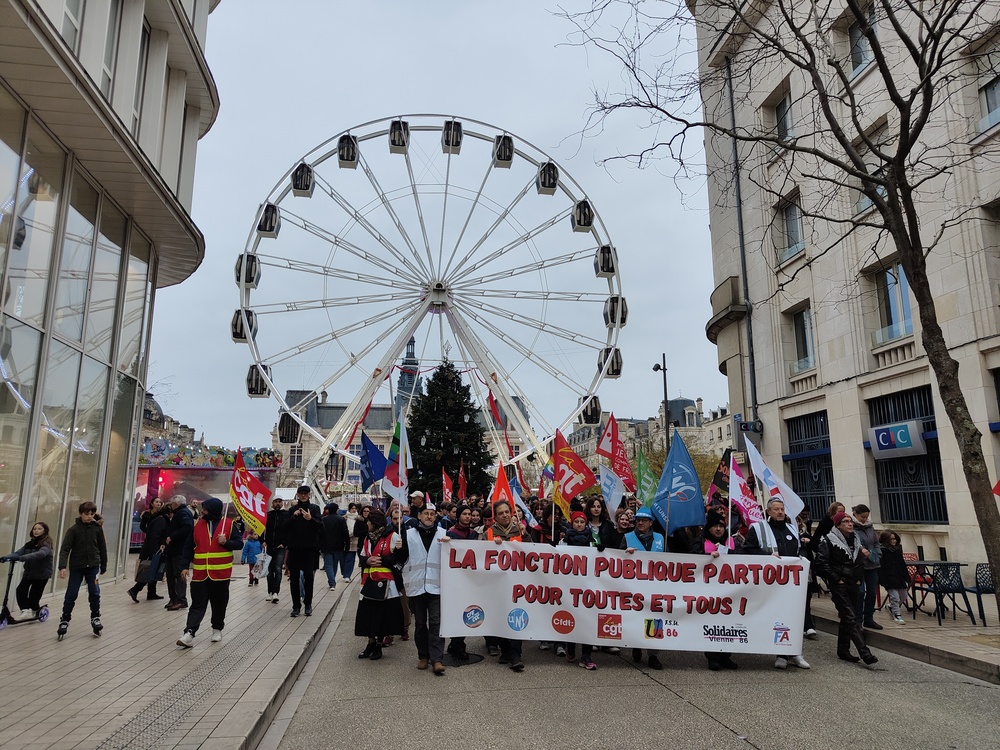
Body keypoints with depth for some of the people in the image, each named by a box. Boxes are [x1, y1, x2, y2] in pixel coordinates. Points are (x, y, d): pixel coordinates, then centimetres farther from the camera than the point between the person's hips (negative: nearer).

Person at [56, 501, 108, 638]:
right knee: (71, 595, 3)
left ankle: (95, 618, 16)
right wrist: (62, 566, -26)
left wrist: (103, 565, 11)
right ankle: (64, 620, 18)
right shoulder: (73, 529, -8)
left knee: (94, 593, 1)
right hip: (76, 567, -1)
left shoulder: (97, 528, -1)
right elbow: (65, 549, -14)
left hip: (93, 566, 1)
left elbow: (102, 548, 7)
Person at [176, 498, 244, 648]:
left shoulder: (229, 524, -2)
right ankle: (189, 633, -7)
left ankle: (217, 629, 26)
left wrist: (226, 542, -21)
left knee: (219, 604, 10)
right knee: (197, 605, -3)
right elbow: (188, 547, 9)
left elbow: (239, 543, -3)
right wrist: (185, 566, 2)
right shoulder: (198, 525, 6)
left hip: (220, 573, -2)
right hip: (200, 574, 2)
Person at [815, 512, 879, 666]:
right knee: (851, 619, -12)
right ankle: (865, 654, -16)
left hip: (853, 585, 8)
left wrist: (859, 578, 13)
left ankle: (843, 651, 22)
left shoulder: (855, 540, 14)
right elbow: (821, 563, -16)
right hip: (839, 585, -8)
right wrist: (836, 579, -14)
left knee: (846, 619, 12)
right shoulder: (828, 540, -10)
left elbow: (860, 563, 26)